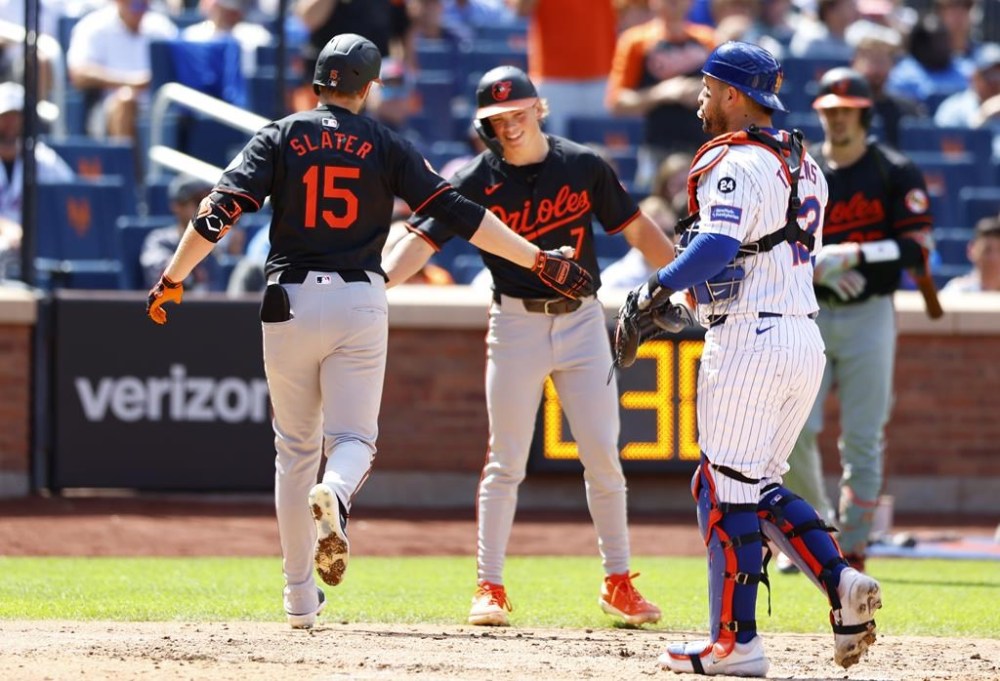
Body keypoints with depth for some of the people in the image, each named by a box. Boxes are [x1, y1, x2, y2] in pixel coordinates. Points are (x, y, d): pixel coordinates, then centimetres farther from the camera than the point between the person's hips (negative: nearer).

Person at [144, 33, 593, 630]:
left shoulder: (281, 137, 3)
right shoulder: (387, 146, 3)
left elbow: (221, 212, -6)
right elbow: (457, 212, -2)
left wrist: (172, 280, 0)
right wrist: (540, 260, 0)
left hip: (291, 303, 1)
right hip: (360, 304, -1)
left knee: (295, 448, 11)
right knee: (354, 438, 5)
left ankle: (301, 598, 9)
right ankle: (334, 496, -33)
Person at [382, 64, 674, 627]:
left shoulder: (584, 167, -1)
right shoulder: (478, 181, -6)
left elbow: (637, 229, 7)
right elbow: (421, 241, -14)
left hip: (582, 322, 2)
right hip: (516, 323, -2)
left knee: (603, 456, 3)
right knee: (506, 463, 0)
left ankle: (619, 583, 14)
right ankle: (490, 587, 7)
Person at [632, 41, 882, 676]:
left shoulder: (736, 164, -11)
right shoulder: (804, 165, 17)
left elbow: (715, 249, -27)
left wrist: (659, 287, -21)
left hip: (749, 339, -9)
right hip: (806, 337, 9)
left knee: (728, 487, -3)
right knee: (759, 484, 17)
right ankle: (841, 582, -2)